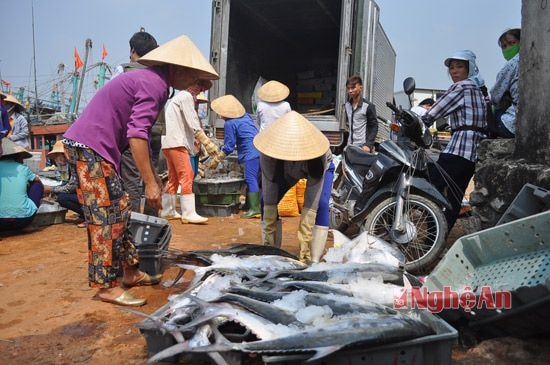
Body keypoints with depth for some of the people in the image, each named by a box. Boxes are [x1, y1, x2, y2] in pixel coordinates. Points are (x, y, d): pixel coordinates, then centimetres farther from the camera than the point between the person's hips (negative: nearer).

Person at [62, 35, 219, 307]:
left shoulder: (151, 80, 17)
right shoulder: (155, 84, -15)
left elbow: (139, 133, 22)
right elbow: (137, 135, -24)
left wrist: (152, 175, 22)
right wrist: (150, 183, -21)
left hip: (99, 149, 10)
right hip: (90, 147, -10)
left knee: (119, 212, 13)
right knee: (106, 219, -7)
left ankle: (130, 271, 23)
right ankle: (107, 287, 2)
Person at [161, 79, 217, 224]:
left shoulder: (179, 96, 25)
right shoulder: (186, 96, -6)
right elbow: (193, 124, -16)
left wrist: (196, 144, 20)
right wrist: (207, 143, -19)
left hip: (170, 143, 11)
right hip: (177, 143, -11)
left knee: (173, 177, 14)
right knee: (187, 175, -13)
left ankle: (168, 211, 19)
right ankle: (188, 213, -16)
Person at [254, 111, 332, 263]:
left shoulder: (317, 155, -44)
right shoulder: (270, 151, -37)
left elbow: (310, 205, -40)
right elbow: (270, 201, -31)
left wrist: (305, 243, -41)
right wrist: (268, 237, -30)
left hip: (318, 166, -2)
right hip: (286, 170, 3)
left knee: (320, 204, -27)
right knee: (266, 202, -12)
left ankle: (306, 255, -18)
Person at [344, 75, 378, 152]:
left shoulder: (368, 106, -8)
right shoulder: (347, 105, 10)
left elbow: (374, 127, -8)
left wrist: (368, 144, -17)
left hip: (363, 147, -6)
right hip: (350, 146, 6)